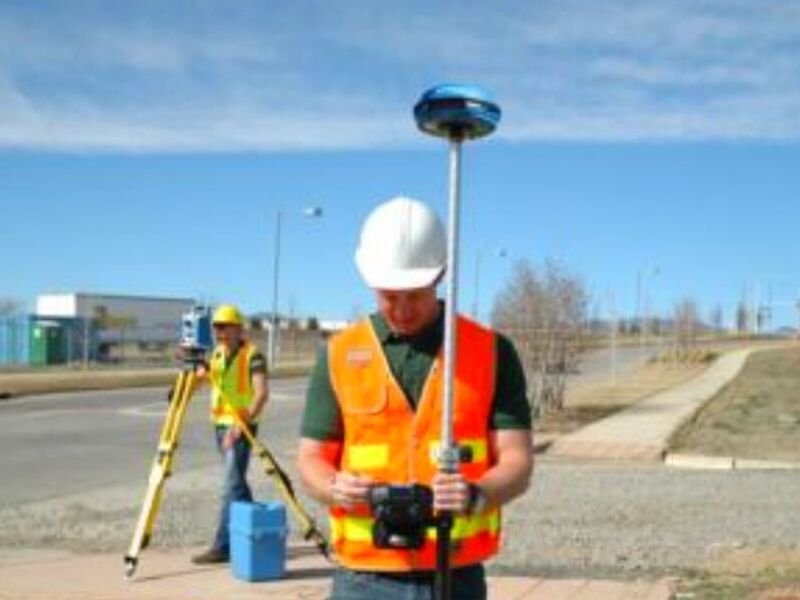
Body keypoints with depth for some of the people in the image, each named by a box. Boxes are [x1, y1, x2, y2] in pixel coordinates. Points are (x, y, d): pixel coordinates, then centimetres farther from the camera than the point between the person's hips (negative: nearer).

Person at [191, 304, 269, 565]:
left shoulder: (252, 356, -12)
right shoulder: (216, 354, 11)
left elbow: (261, 393, -21)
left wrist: (242, 424, -29)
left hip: (241, 426, -8)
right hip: (220, 424, 8)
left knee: (231, 486, -10)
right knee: (237, 484, 15)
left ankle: (222, 547, -10)